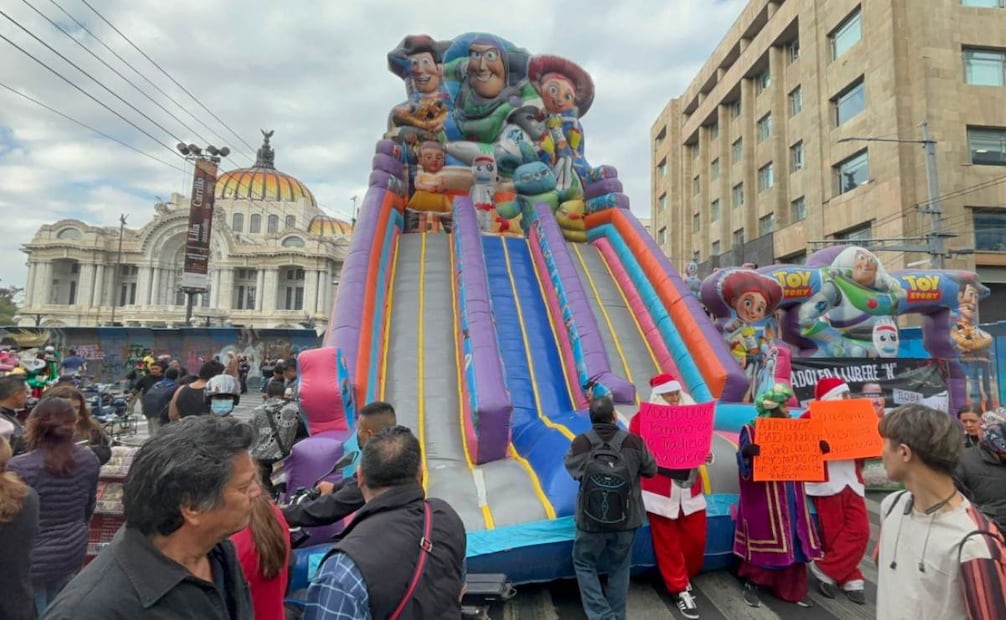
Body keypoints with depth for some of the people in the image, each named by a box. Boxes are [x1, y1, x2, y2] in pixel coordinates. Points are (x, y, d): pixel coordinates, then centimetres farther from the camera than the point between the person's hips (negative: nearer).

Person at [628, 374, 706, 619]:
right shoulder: (643, 418, -10)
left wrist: (704, 454, -6)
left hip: (690, 487, 5)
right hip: (660, 489, -4)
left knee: (696, 538, 12)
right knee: (668, 542, 7)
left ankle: (685, 578, 38)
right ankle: (680, 589, 25)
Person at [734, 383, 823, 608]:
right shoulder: (751, 430, -8)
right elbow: (744, 464, -15)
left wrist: (819, 449, -3)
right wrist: (746, 452, -36)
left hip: (790, 494, 6)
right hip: (763, 496, -6)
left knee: (792, 539, 9)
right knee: (763, 538, 0)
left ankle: (792, 589, 21)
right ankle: (751, 584, 14)